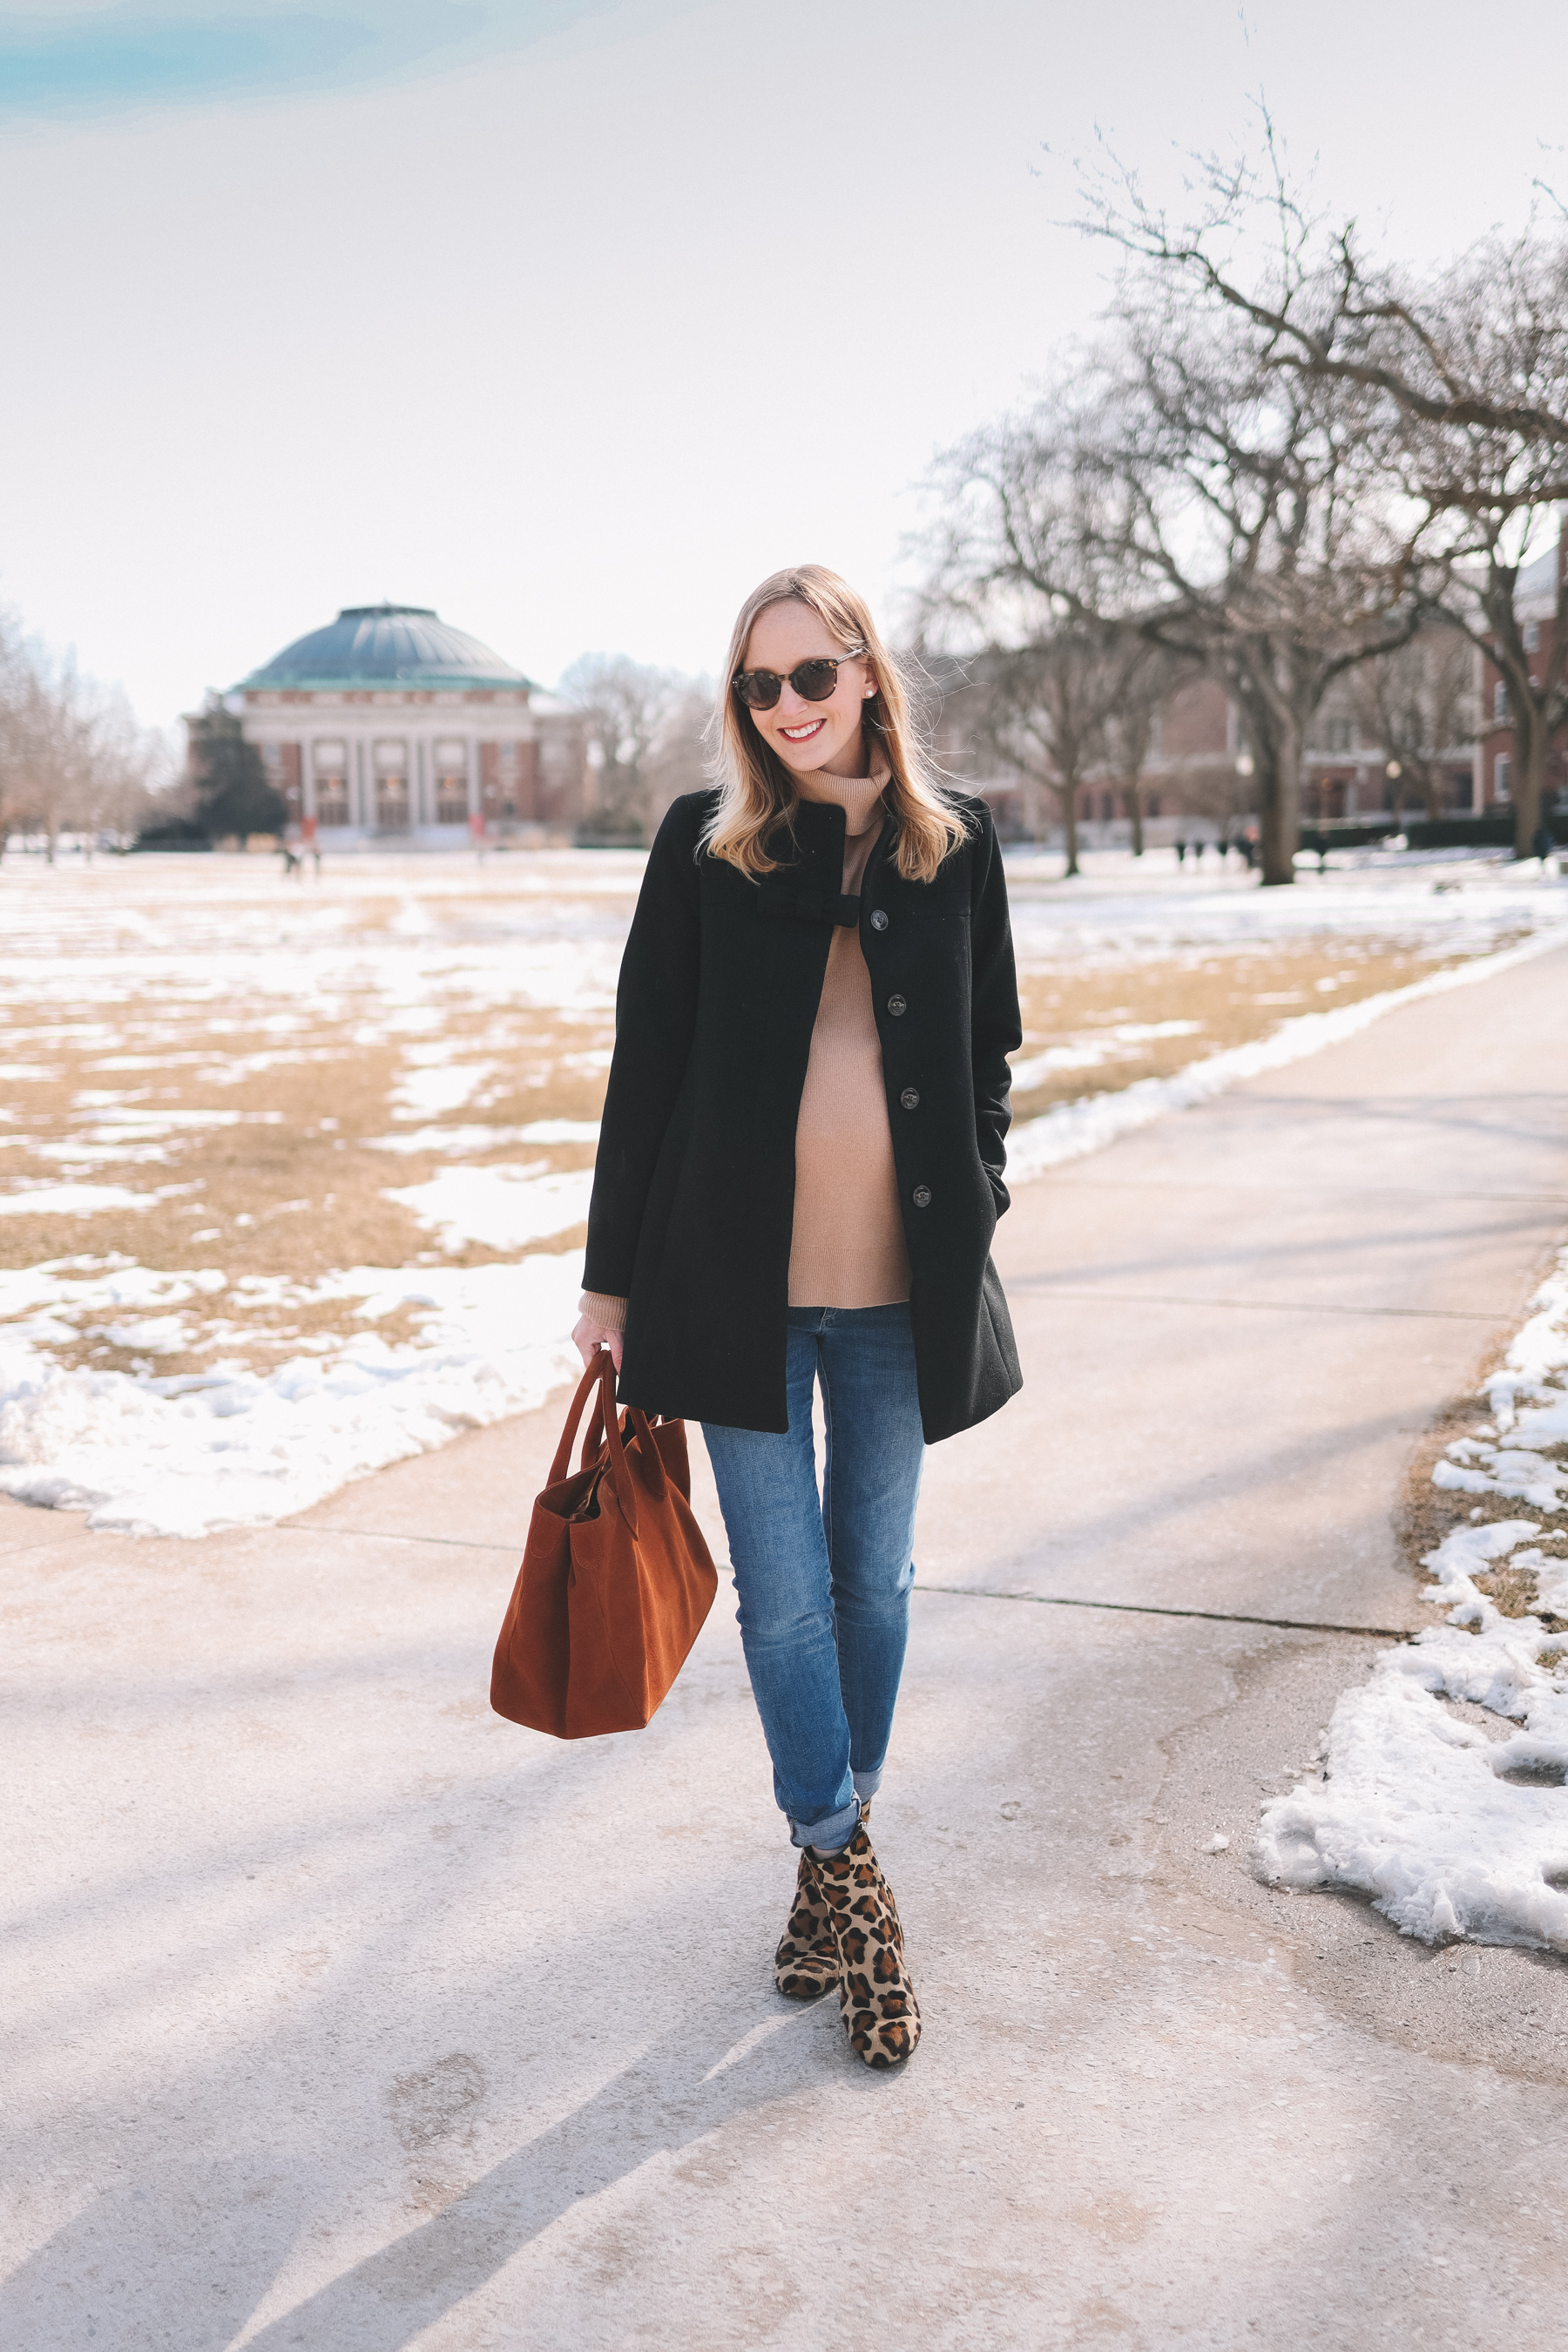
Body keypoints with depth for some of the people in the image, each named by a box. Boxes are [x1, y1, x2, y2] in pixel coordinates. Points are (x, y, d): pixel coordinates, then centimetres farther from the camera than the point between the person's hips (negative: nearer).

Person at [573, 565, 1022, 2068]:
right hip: (742, 1279, -1)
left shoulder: (956, 843, 3)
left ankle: (840, 1834, 31)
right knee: (784, 1592, 3)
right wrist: (614, 1277, 1)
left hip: (900, 1282, 2)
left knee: (874, 1579, 13)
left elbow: (987, 1055, 11)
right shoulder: (703, 846, -1)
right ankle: (843, 1874, 17)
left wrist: (970, 1237, 6)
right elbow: (646, 1068, 0)